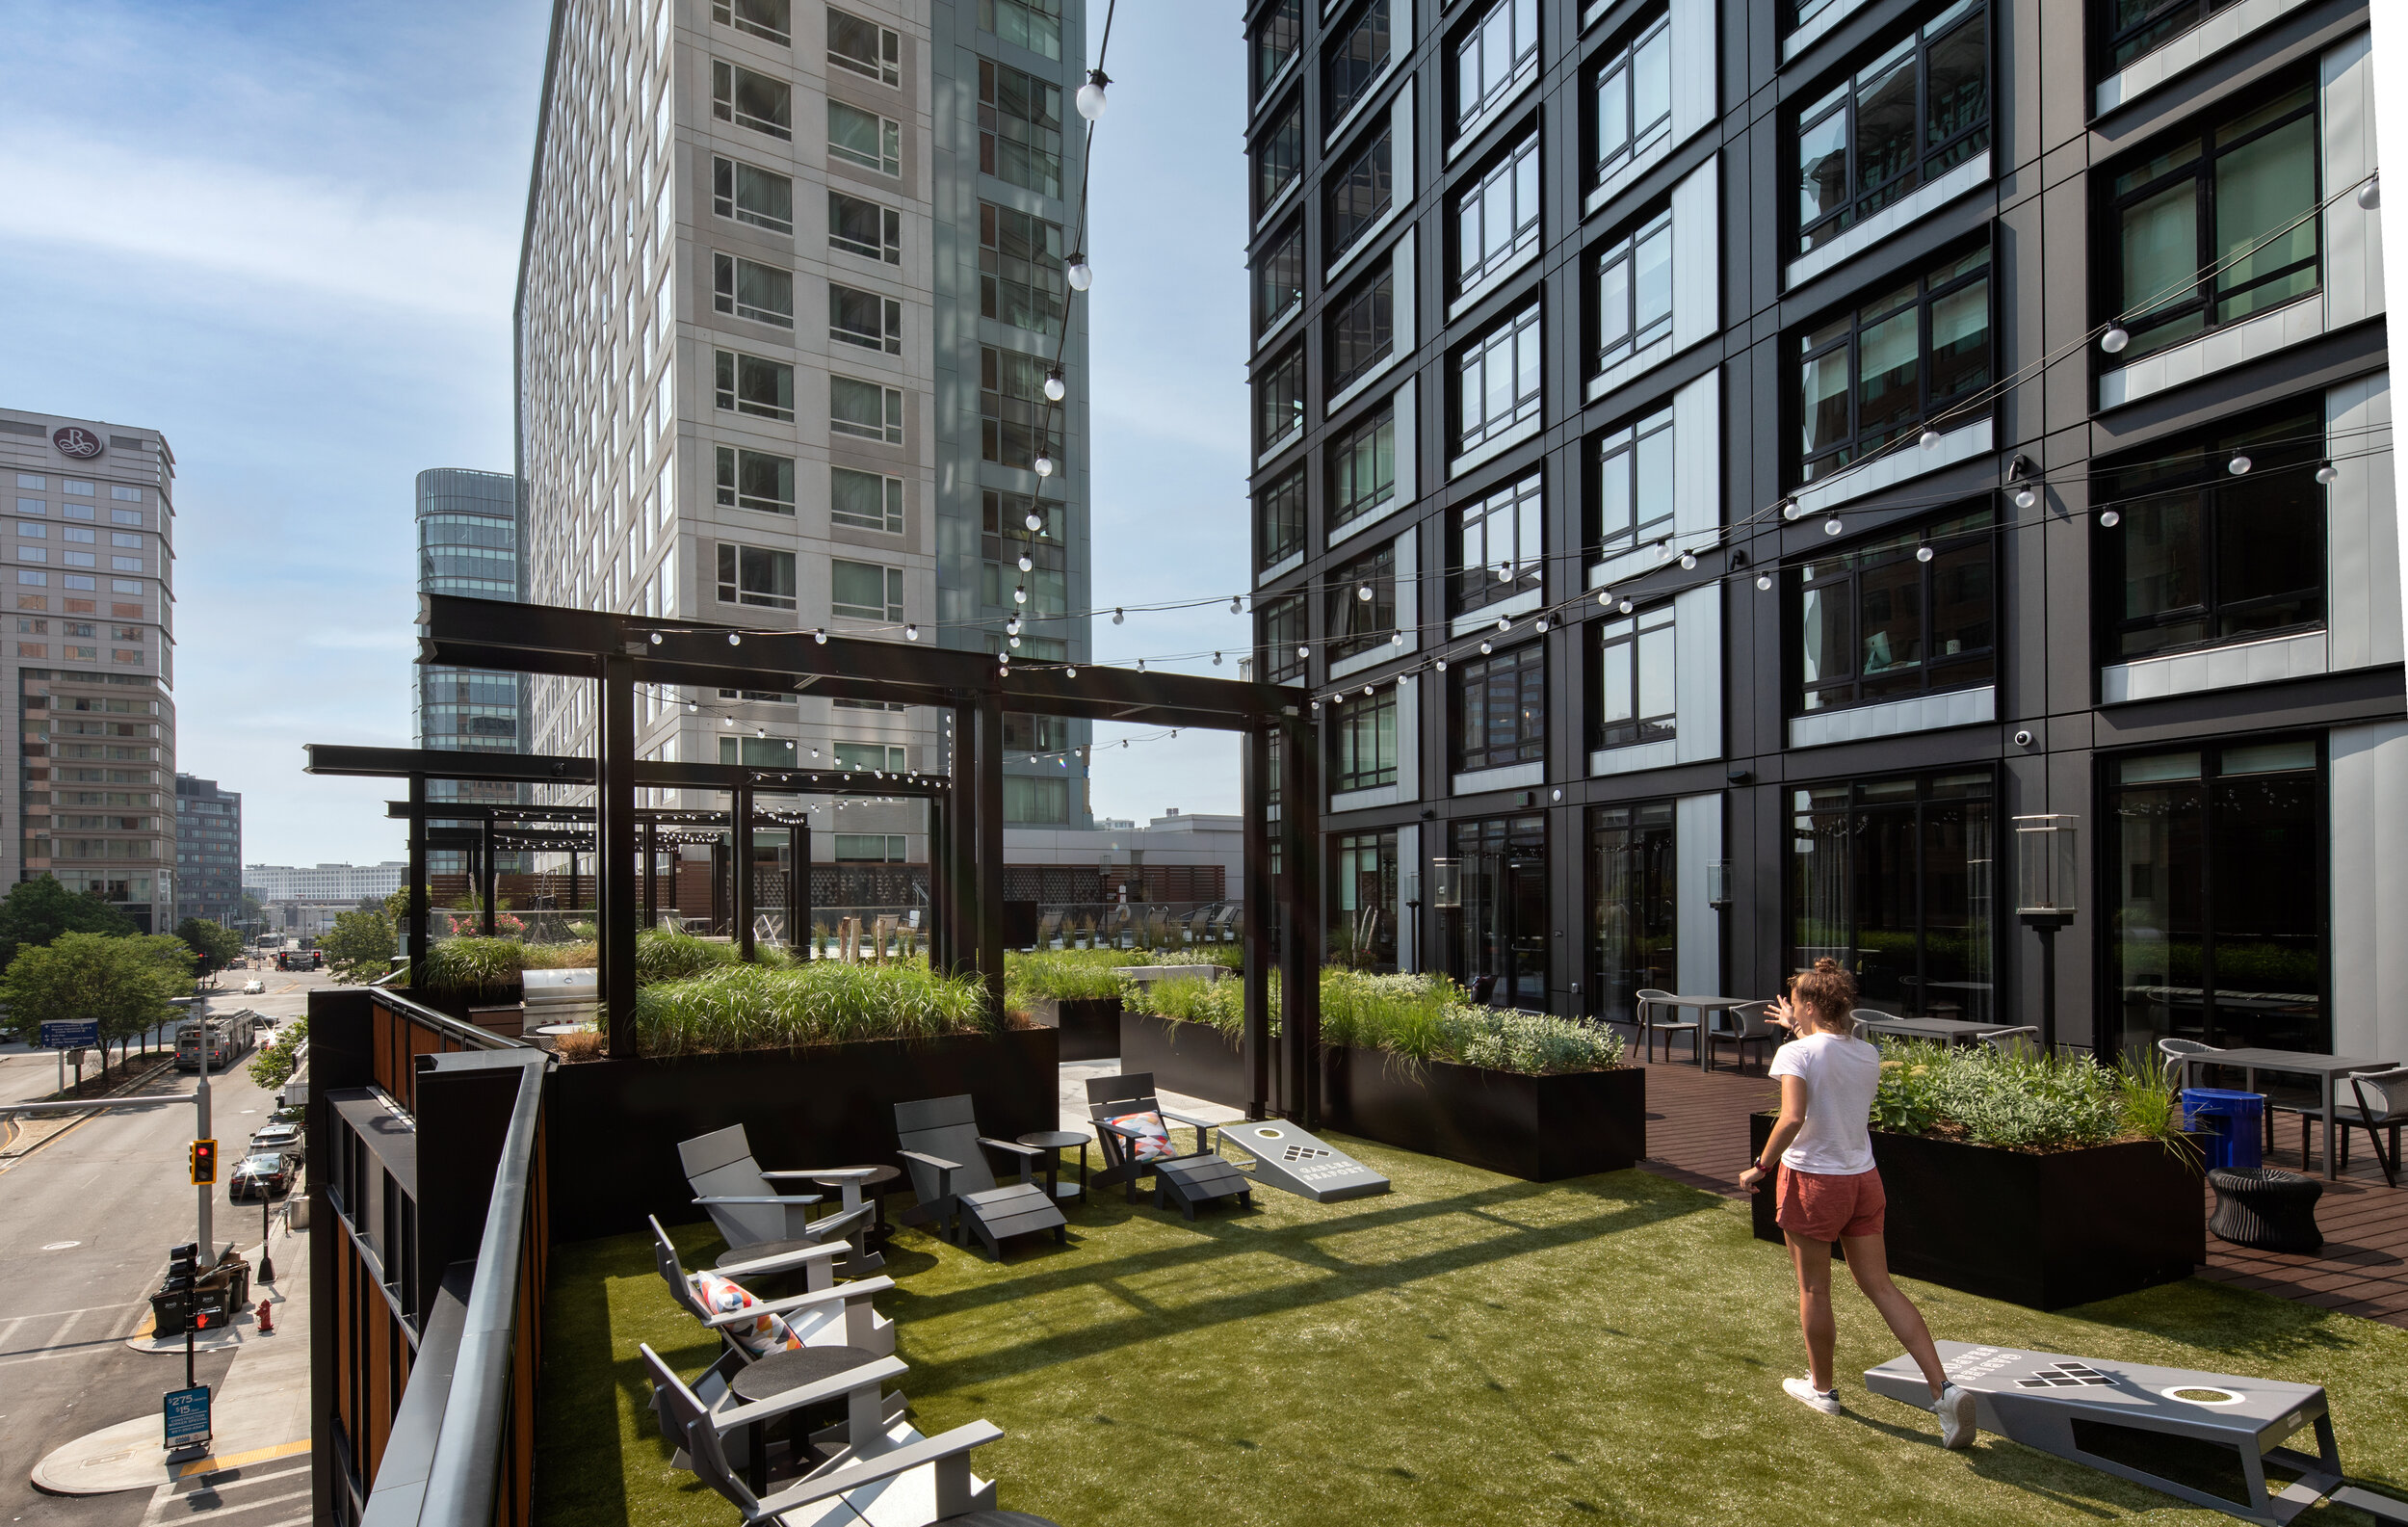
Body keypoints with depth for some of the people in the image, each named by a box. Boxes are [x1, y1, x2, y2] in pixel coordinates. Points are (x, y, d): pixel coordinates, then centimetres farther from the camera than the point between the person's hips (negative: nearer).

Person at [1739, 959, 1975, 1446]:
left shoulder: (1797, 1053, -16)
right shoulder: (1868, 1054, 3)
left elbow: (1793, 1118, -28)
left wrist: (1761, 1166, -18)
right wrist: (1800, 1029, 35)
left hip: (1812, 1181, -6)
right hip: (1863, 1181, 6)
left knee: (1814, 1288, 11)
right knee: (1880, 1286, 12)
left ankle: (1822, 1388, 26)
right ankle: (1943, 1388, 1)